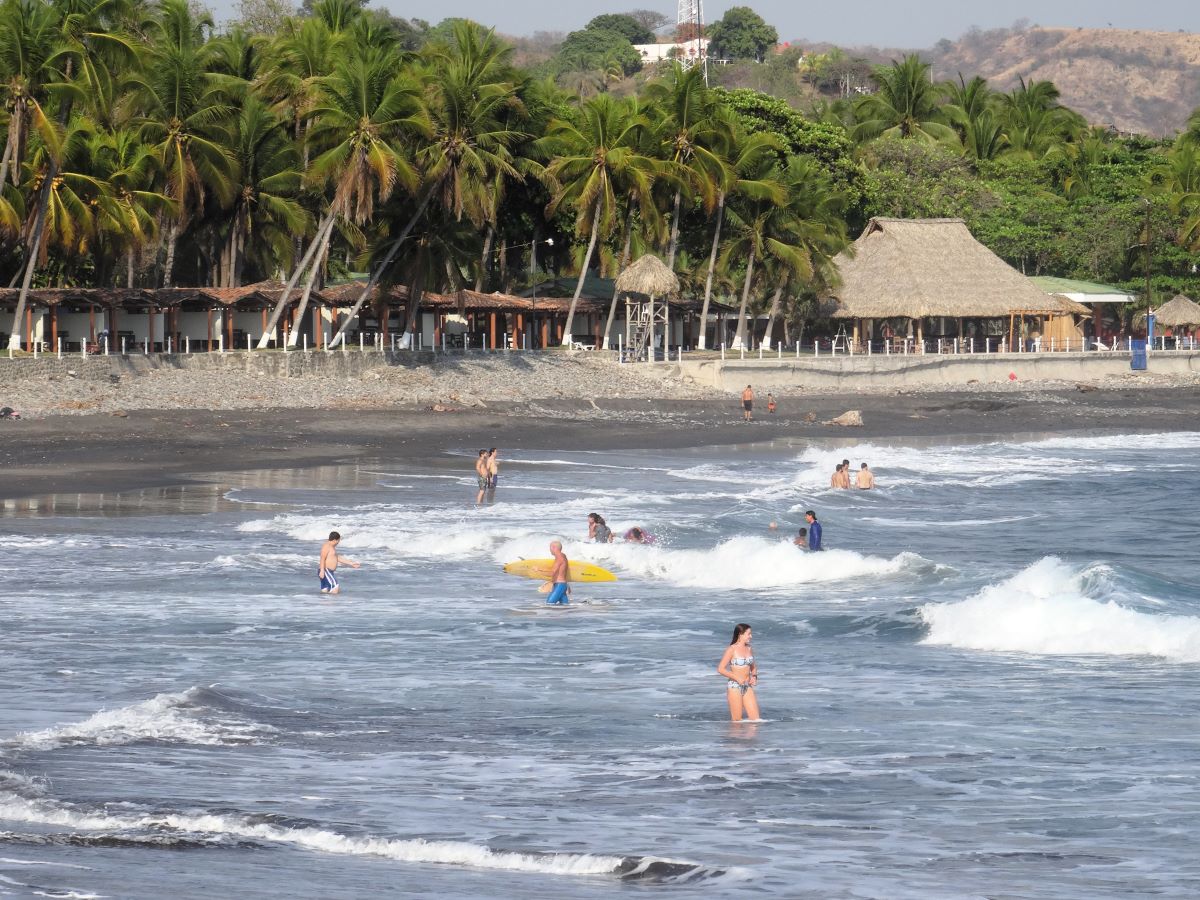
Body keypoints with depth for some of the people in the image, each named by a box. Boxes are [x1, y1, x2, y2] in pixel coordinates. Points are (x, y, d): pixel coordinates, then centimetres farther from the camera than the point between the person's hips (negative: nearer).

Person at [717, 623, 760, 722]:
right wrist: (737, 678, -15)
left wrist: (754, 676, 4)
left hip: (747, 687, 6)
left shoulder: (749, 649, 10)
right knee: (737, 721, -4)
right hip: (734, 687, -6)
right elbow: (720, 669, -11)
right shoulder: (732, 650, -8)